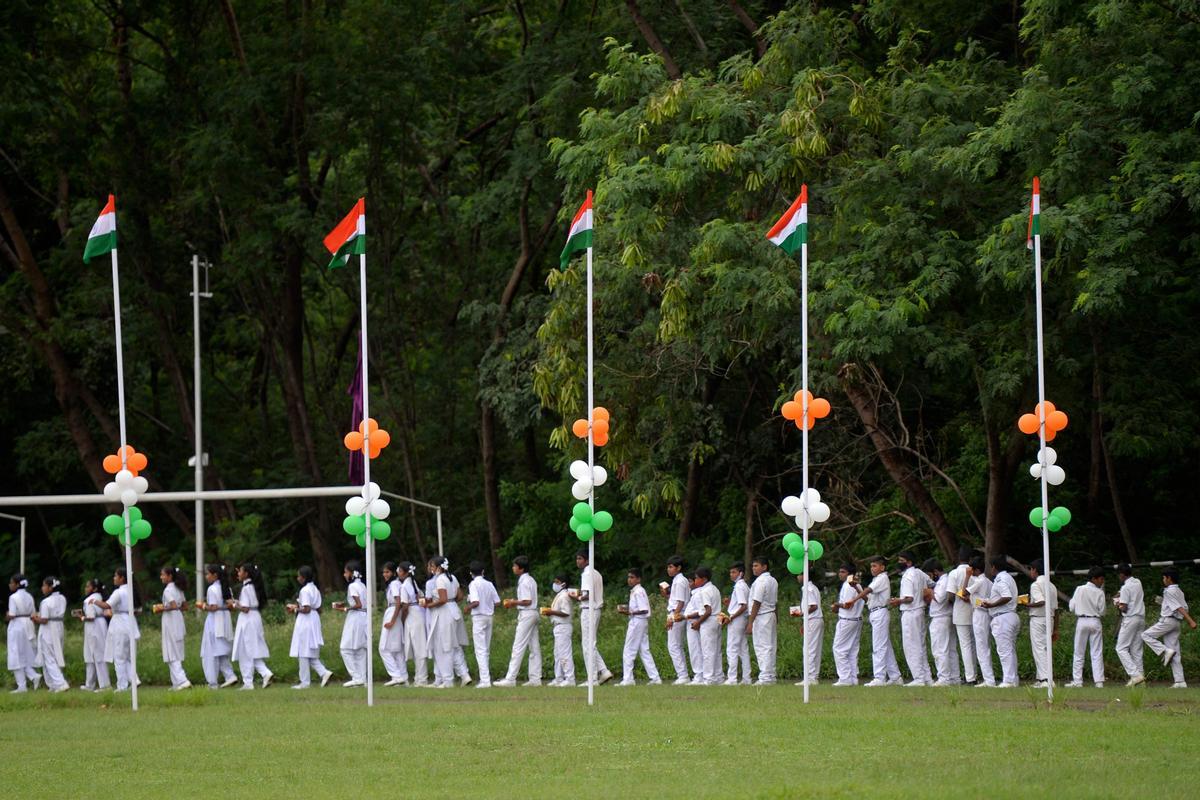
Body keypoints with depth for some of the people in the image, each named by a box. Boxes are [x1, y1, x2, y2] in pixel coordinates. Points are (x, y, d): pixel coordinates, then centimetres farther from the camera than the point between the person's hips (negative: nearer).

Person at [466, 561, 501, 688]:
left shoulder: (473, 584, -10)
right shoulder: (489, 584, 7)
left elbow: (475, 602, -21)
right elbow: (497, 601, 5)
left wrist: (468, 607, -3)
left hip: (478, 617, -6)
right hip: (489, 617, 6)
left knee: (480, 650, -7)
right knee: (486, 650, 14)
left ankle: (485, 680, -14)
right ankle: (486, 677, 16)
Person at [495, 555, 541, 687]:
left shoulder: (524, 582, -15)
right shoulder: (531, 580, 15)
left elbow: (527, 601, -20)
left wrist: (513, 602, -9)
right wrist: (514, 602, 11)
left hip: (526, 615, -10)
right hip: (533, 613, 10)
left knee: (518, 647, -9)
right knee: (534, 647, 9)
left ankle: (510, 679, -11)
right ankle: (535, 678, 11)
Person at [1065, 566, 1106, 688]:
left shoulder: (1080, 589, -3)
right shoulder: (1099, 592, -6)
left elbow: (1072, 608, -1)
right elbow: (1102, 611, -3)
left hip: (1081, 621, 1)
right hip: (1095, 622, -1)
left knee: (1079, 653, 6)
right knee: (1097, 653, 2)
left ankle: (1077, 681, 4)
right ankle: (1099, 681, -4)